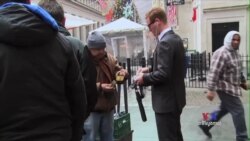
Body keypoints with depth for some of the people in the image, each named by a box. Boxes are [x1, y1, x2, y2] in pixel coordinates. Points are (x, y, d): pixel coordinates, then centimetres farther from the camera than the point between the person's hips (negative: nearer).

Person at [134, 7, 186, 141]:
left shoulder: (165, 42, -22)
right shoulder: (175, 38, 9)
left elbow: (163, 74, -28)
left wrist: (144, 78, -13)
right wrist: (149, 69, 8)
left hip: (166, 101, -10)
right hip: (175, 98, 10)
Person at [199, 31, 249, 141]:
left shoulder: (235, 53, 12)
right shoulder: (221, 54, -20)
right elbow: (214, 73, -25)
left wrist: (243, 81, 27)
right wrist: (211, 90, -27)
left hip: (232, 87, 10)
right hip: (225, 88, -10)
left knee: (224, 109, 18)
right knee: (238, 111, -4)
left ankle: (206, 125, 30)